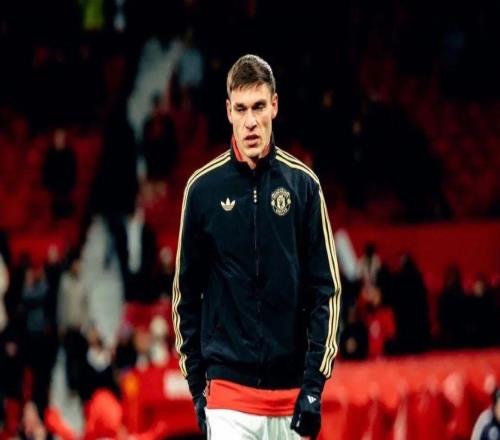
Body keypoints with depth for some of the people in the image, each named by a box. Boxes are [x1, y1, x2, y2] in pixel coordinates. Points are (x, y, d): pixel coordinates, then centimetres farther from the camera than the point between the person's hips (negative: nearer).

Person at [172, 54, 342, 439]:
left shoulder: (303, 183, 2)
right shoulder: (204, 187, 1)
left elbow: (326, 289, 3)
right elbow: (186, 290, 9)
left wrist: (314, 383, -5)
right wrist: (196, 382, 6)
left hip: (290, 390, 2)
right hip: (229, 391, -1)